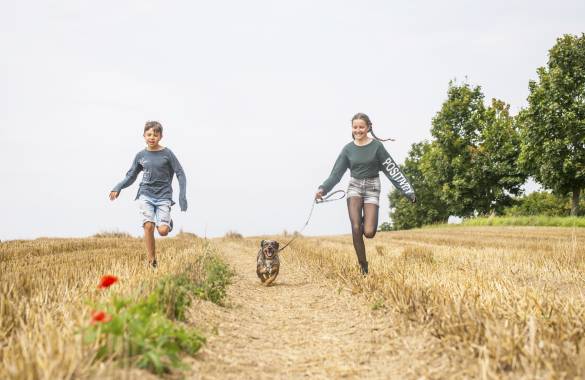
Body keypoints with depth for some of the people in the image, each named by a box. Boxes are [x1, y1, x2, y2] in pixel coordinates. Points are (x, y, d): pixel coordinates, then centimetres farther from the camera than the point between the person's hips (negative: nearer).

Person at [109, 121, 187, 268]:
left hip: (163, 196, -2)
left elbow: (180, 174, 0)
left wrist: (182, 196, -8)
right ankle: (152, 261, -4)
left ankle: (168, 222, 23)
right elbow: (131, 176, 13)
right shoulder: (140, 155, 6)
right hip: (146, 195, 2)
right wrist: (118, 187, -4)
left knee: (163, 231, -15)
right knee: (148, 225, -17)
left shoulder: (167, 153, -2)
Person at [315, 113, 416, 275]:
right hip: (354, 187, 2)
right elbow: (336, 173, 4)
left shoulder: (377, 146, -4)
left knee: (368, 232, -13)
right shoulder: (348, 149, 2)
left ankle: (367, 221, 25)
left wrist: (408, 191, -7)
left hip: (372, 188, -1)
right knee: (356, 228, -15)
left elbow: (392, 170, -4)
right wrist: (323, 189, -12)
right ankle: (363, 266, 1)